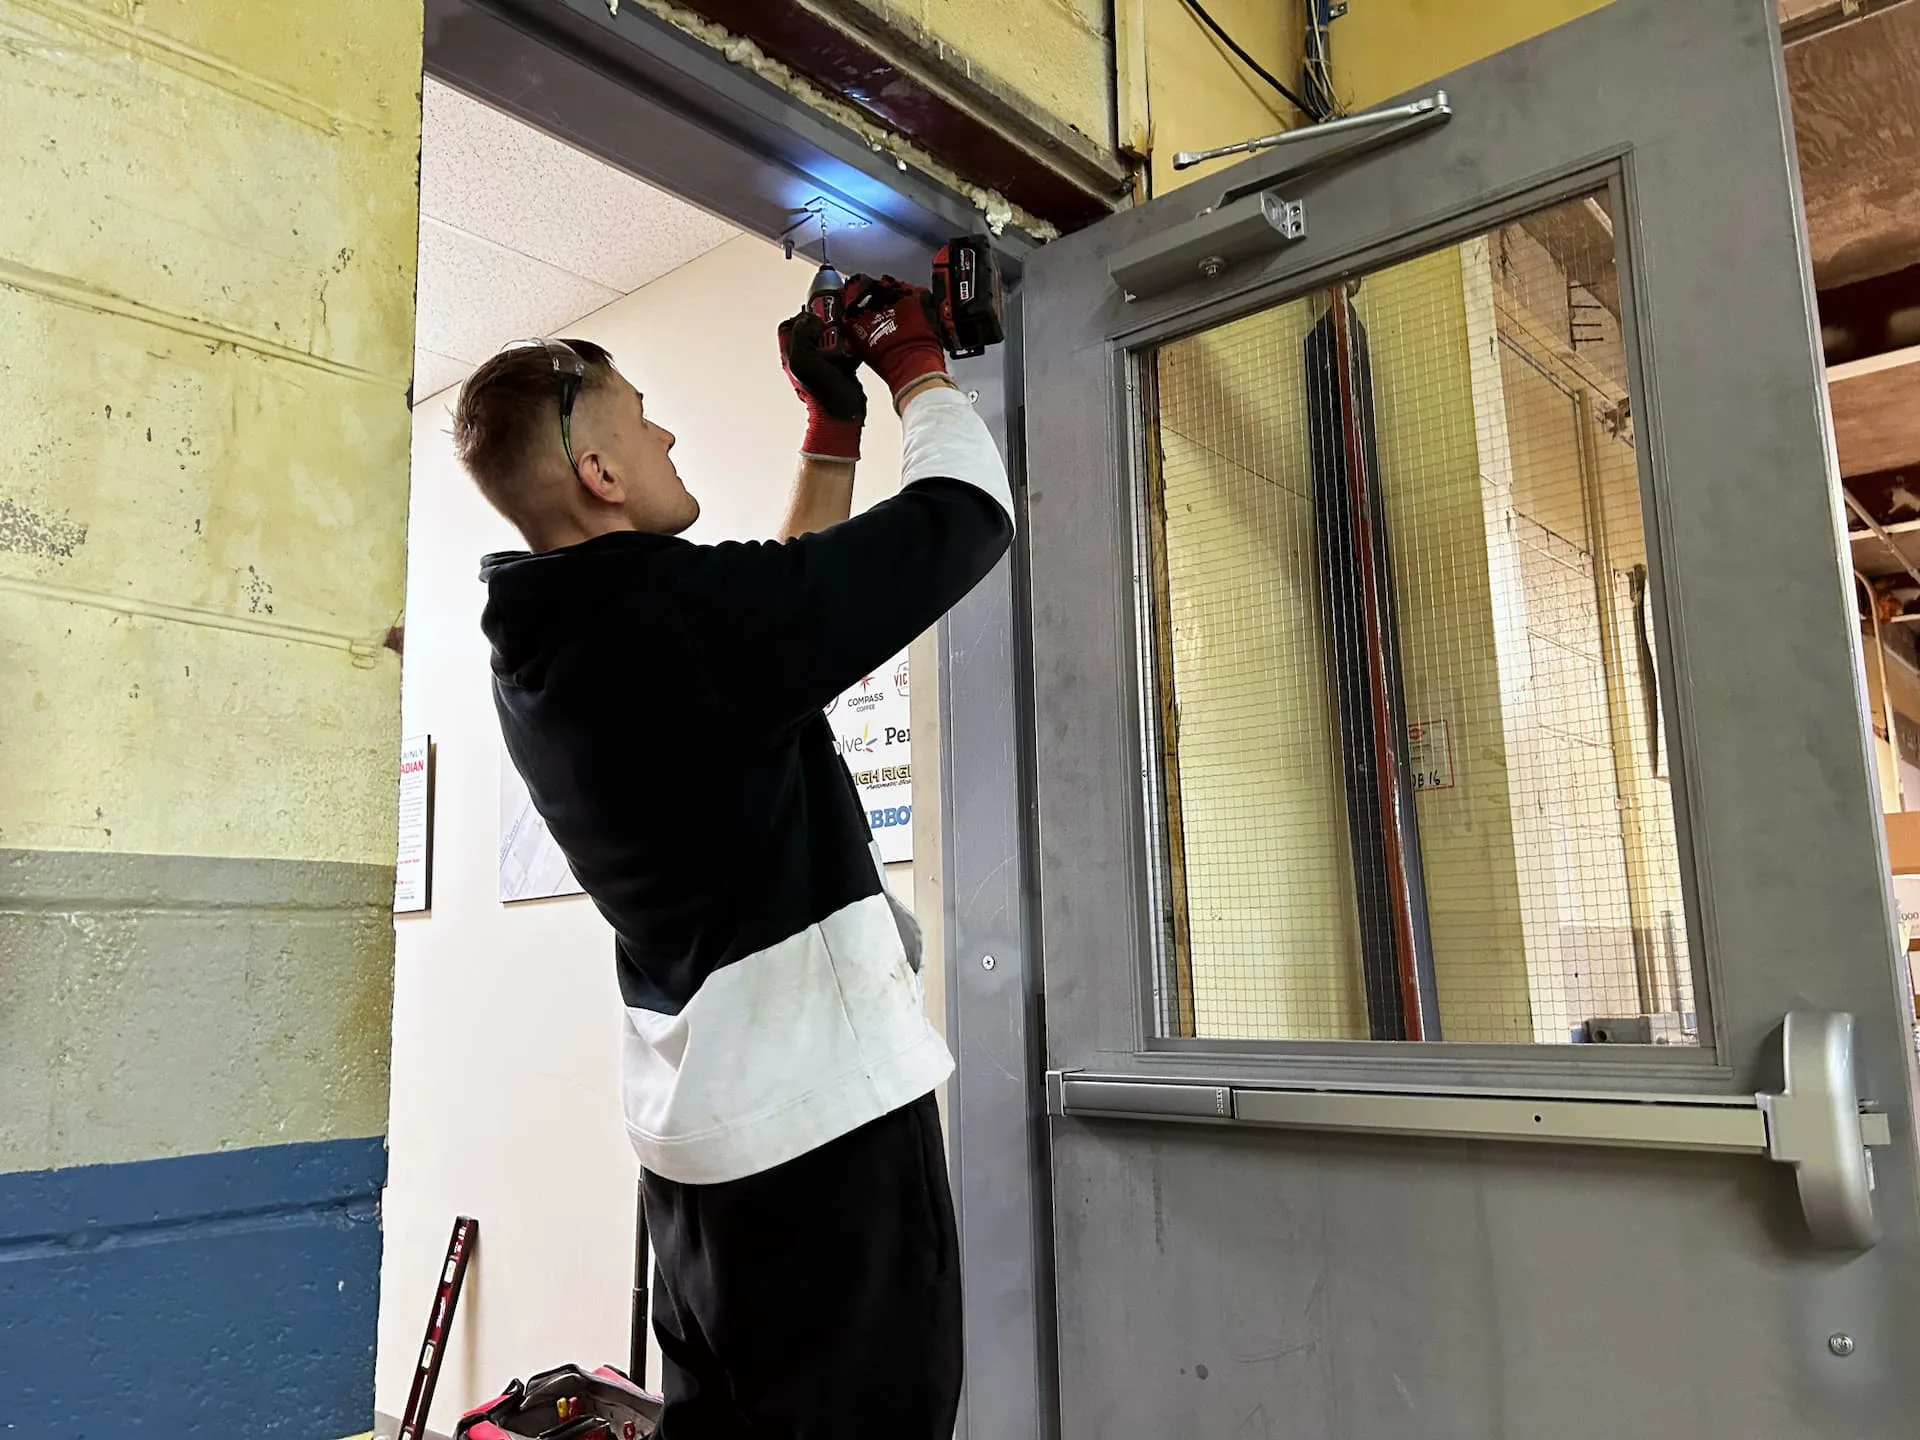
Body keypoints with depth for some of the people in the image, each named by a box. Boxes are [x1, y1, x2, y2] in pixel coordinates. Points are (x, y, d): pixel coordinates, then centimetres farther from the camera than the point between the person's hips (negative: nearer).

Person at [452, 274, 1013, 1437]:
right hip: (820, 1115, -9)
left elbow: (785, 606, 18)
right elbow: (967, 515, -14)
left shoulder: (544, 651, 6)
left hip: (701, 1120, 9)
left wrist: (834, 424, 18)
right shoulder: (679, 610, -21)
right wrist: (915, 367, 4)